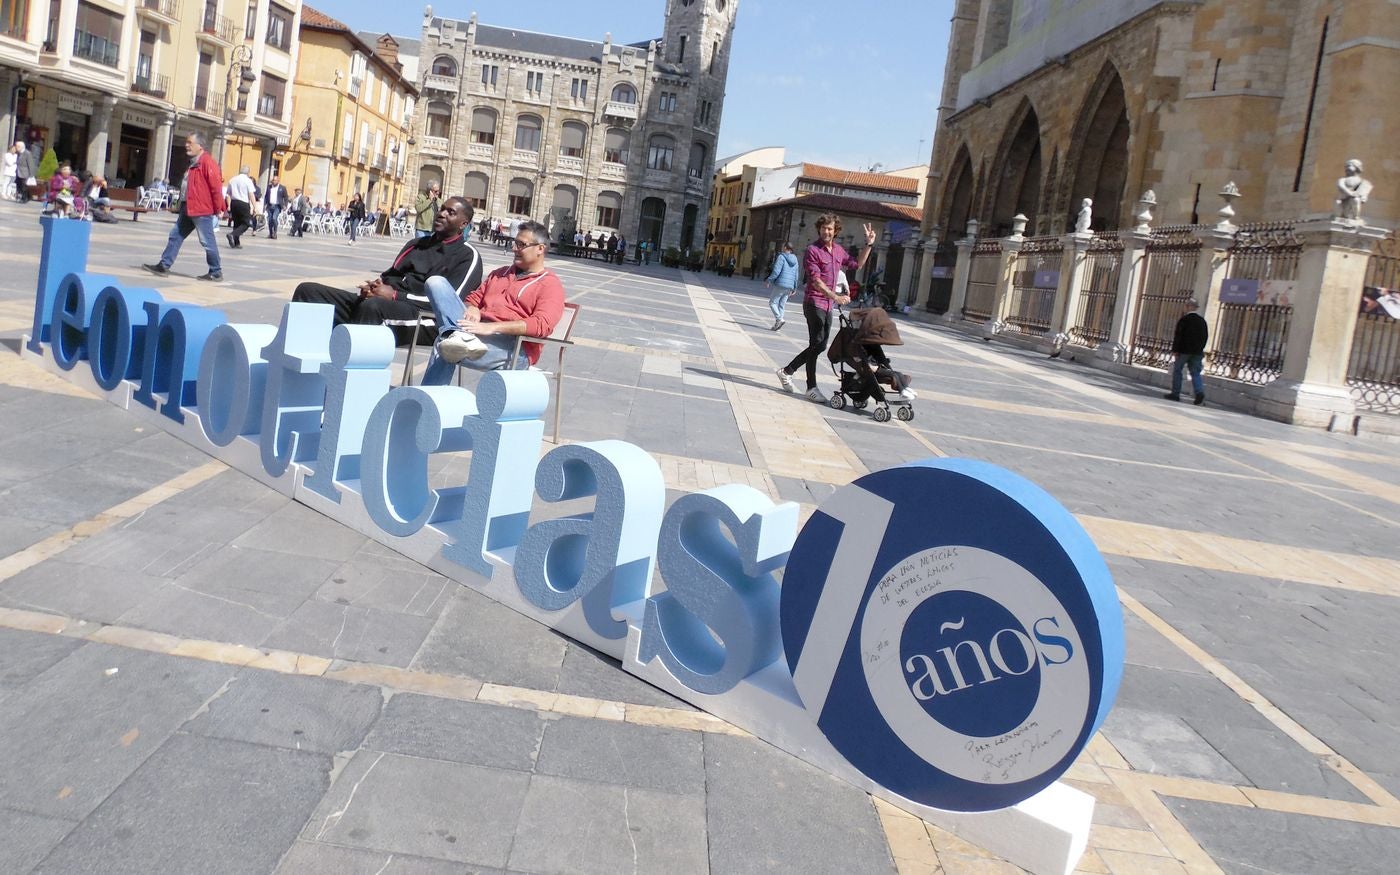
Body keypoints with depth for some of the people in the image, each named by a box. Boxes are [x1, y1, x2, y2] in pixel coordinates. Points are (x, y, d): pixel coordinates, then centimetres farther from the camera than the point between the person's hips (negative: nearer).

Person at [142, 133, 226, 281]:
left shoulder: (207, 162, -14)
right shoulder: (194, 163, 18)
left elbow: (216, 186, -19)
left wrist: (218, 209, -18)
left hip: (202, 210, -10)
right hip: (188, 209, 10)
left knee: (207, 241, -3)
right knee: (176, 235, 10)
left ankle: (216, 273, 5)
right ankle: (164, 266, 14)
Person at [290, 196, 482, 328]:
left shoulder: (467, 256, 5)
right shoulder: (416, 243, 30)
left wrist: (395, 296, -14)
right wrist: (373, 286, 3)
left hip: (418, 314, -8)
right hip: (380, 301, 8)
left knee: (372, 306, -42)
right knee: (308, 291, -6)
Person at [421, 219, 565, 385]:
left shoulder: (550, 284, 3)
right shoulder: (499, 274, 30)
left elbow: (542, 324, -14)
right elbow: (474, 298, 30)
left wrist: (492, 327, -23)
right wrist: (472, 309, 2)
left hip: (514, 346, -7)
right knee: (436, 283, -14)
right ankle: (461, 336, -36)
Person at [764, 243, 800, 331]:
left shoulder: (781, 257, -8)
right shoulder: (795, 260, 14)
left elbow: (776, 271, -15)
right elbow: (796, 275, 16)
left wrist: (769, 281, -8)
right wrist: (795, 288, 21)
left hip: (781, 284, -7)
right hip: (789, 286, 7)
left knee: (772, 302, 1)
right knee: (781, 305, 12)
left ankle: (779, 319, -15)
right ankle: (777, 325, 11)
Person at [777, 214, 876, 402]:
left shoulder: (839, 250, 12)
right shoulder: (813, 251, -10)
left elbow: (857, 264, 25)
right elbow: (816, 280, -20)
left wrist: (869, 244, 14)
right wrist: (835, 296, -31)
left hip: (828, 305, 8)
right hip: (814, 303, -8)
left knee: (820, 345, 12)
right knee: (816, 344, -7)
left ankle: (787, 371, 24)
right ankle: (812, 388, -2)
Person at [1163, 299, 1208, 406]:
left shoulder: (1184, 319, -8)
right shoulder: (1202, 320, 9)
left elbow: (1178, 336, -12)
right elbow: (1205, 336, 12)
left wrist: (1175, 349, -9)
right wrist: (1200, 348, 18)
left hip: (1184, 350, -5)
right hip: (1197, 351, 5)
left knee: (1177, 370, 6)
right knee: (1195, 373, 4)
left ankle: (1175, 393, 5)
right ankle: (1200, 392, -15)